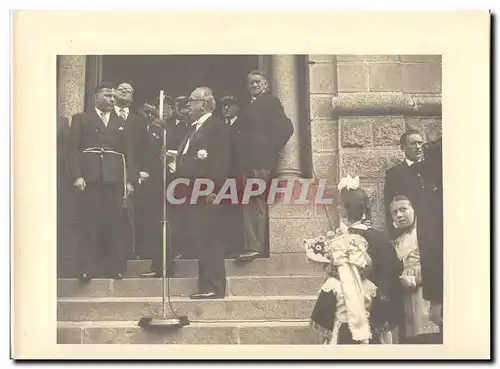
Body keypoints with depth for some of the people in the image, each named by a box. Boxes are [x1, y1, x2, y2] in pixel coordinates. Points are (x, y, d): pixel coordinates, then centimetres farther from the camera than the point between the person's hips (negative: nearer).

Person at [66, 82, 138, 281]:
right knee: (91, 223, -5)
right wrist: (76, 175, -9)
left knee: (113, 223, -1)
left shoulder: (121, 124, 20)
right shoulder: (81, 119, 12)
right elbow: (73, 149, 3)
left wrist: (130, 180, 3)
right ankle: (89, 267, -2)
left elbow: (129, 152, 14)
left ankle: (114, 266, 4)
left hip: (115, 179, 2)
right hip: (91, 178, -2)